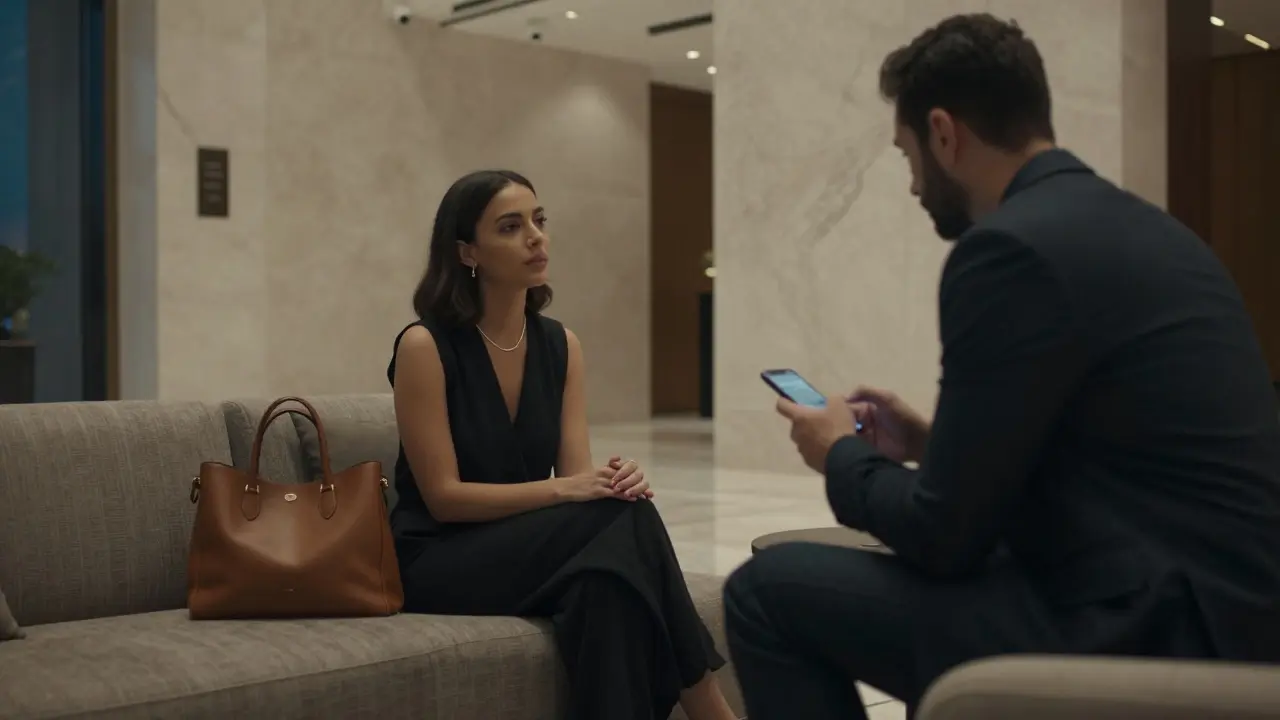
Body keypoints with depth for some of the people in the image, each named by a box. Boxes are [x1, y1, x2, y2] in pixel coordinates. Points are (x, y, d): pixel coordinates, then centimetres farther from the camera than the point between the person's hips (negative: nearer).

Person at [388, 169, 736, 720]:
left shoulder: (560, 345, 5)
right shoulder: (425, 346, -12)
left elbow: (577, 475, 0)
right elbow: (444, 496, -15)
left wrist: (612, 480, -24)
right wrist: (561, 490, -26)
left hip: (528, 549, 5)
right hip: (438, 562, -5)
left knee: (606, 576, -32)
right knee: (623, 523, -28)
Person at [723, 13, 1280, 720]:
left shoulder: (1014, 246, -16)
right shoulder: (1136, 227, 12)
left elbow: (945, 534, -13)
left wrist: (843, 457, 5)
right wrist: (932, 442, 21)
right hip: (1215, 615, 10)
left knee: (768, 590, -6)